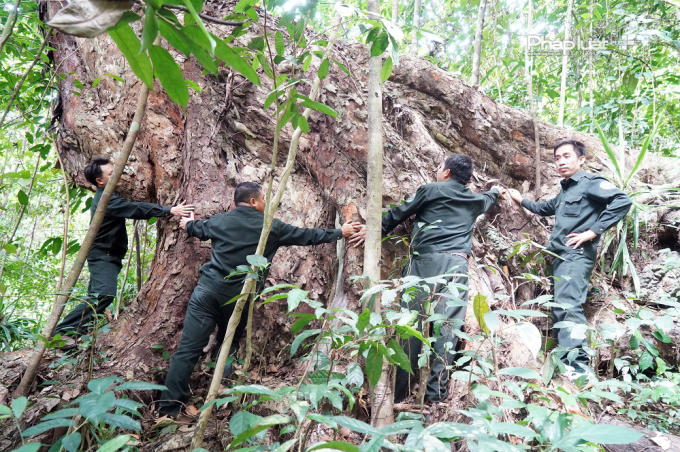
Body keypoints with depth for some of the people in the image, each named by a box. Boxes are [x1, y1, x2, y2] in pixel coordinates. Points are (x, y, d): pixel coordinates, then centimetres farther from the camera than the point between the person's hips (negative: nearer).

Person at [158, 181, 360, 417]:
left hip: (207, 290, 1)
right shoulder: (271, 227, 3)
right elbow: (307, 236, 12)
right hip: (238, 297, -1)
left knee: (188, 349, -1)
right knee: (228, 346, 19)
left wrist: (187, 224, 57)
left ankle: (168, 408, -2)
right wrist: (339, 232, 26)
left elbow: (198, 228, 31)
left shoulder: (219, 221, 9)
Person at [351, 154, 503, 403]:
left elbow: (398, 214, 14)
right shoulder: (475, 200, 24)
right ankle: (436, 392, -2)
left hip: (426, 260, -3)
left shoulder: (430, 190, 10)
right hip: (457, 264, 3)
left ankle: (398, 391, -4)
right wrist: (496, 191, 71)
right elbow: (487, 199, 48)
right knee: (447, 325, 0)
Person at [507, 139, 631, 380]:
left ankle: (578, 366, -27)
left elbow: (622, 200, -19)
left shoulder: (590, 182, -4)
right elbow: (545, 208, 43)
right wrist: (522, 201, 42)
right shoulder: (565, 190, 23)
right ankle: (564, 361, 15)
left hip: (577, 254, -10)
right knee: (559, 309, 9)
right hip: (559, 256, 10)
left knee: (569, 304, -23)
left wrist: (593, 232, -20)